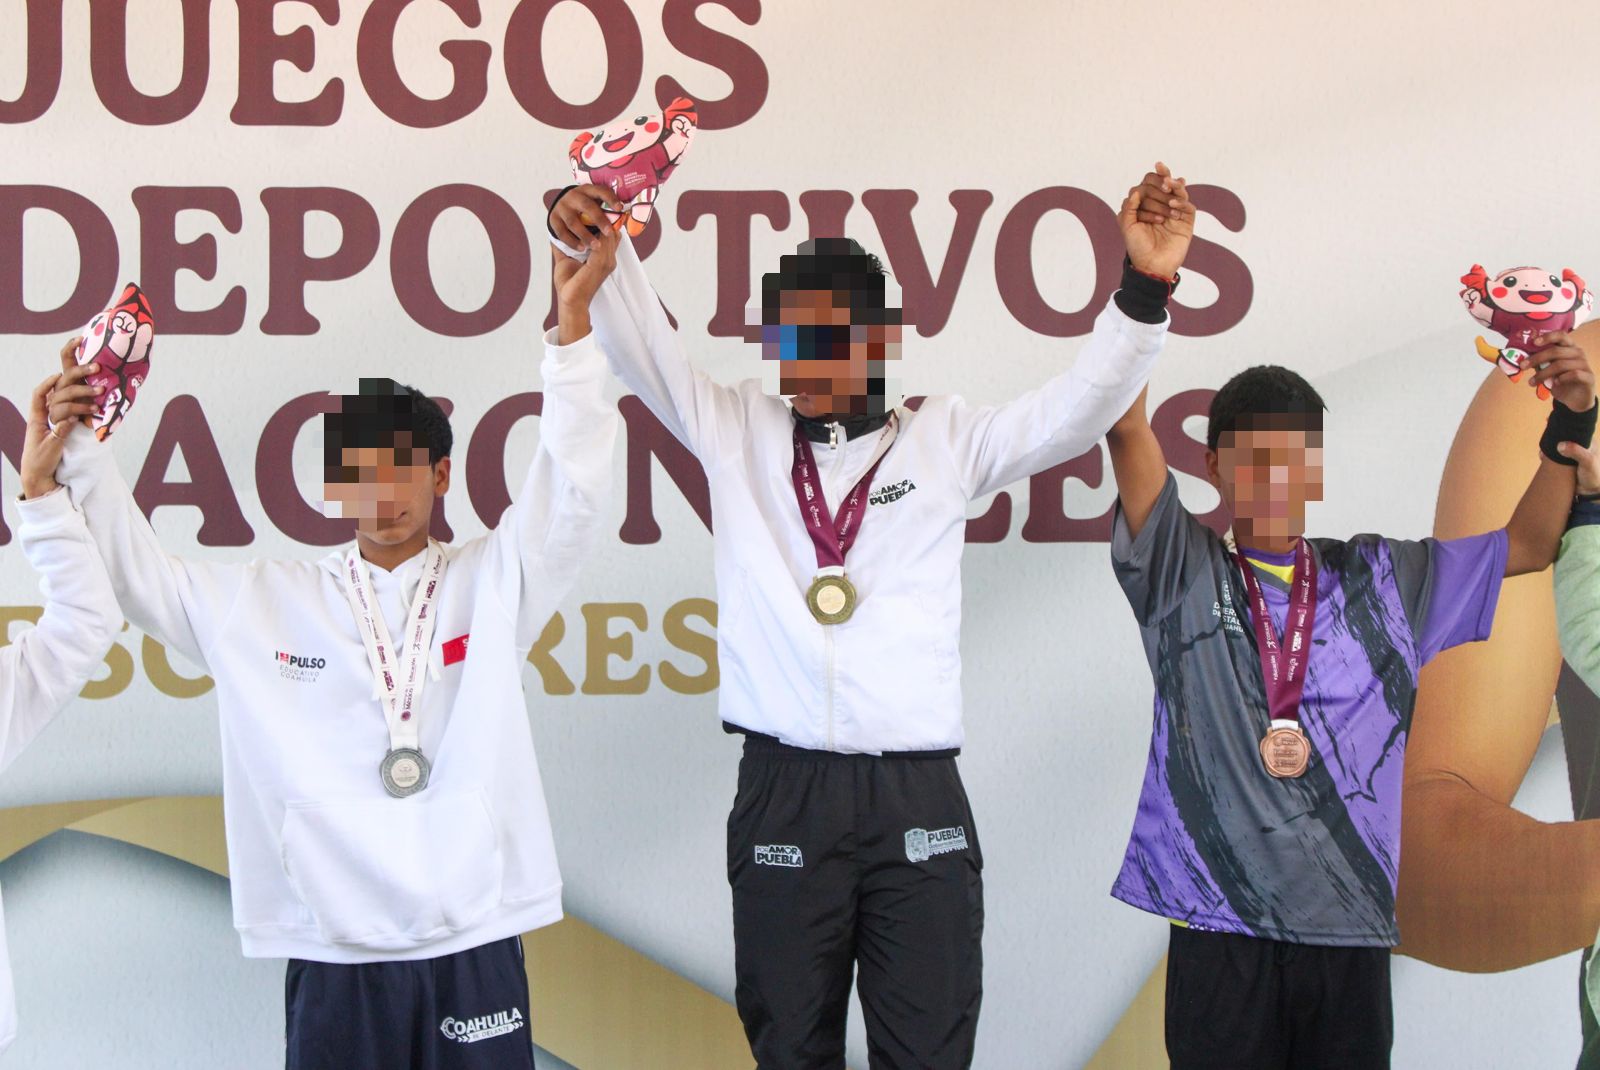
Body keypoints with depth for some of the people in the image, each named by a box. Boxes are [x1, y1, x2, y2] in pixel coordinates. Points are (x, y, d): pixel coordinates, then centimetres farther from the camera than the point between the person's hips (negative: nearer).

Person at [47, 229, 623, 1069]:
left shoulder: (490, 583, 7)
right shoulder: (260, 606, 9)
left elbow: (571, 496, -4)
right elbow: (135, 571, 12)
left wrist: (571, 328, -13)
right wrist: (78, 447, 3)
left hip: (476, 949, 0)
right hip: (332, 959, 0)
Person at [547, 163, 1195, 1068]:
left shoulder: (945, 442, 9)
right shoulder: (737, 434, 11)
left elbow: (1078, 407, 1)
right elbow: (646, 349, 6)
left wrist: (1145, 288, -12)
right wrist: (597, 248, -12)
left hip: (917, 795, -1)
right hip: (783, 791, 1)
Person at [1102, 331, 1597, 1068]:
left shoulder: (1380, 580, 15)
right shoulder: (1184, 575, 5)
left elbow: (1528, 545, 19)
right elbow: (1129, 427, -5)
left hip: (1351, 923, 3)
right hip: (1220, 920, -2)